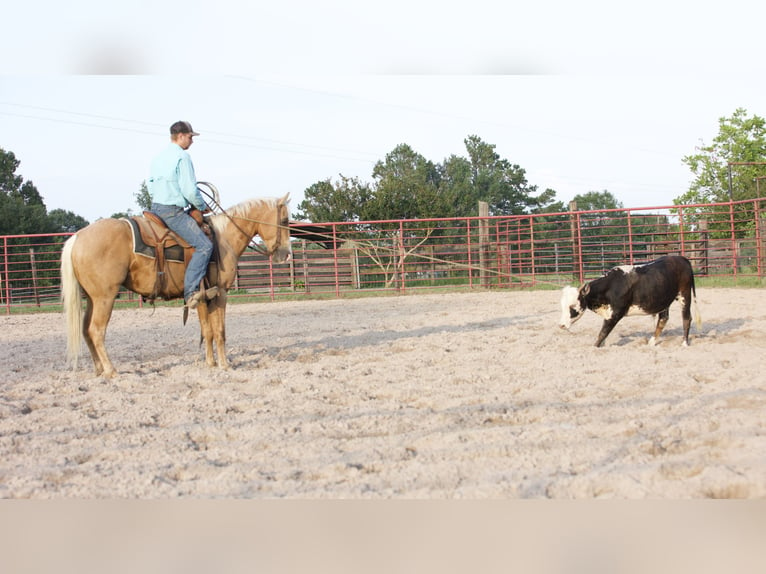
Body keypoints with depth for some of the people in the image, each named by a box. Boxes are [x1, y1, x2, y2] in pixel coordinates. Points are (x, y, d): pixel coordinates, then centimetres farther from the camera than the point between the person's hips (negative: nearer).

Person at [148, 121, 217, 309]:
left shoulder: (158, 158, 16)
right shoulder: (182, 156, -10)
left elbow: (150, 188, 20)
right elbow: (190, 190, -16)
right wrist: (202, 207, 0)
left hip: (155, 208, 10)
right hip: (173, 211, -10)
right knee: (204, 246, -18)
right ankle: (190, 292, -30)